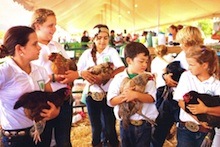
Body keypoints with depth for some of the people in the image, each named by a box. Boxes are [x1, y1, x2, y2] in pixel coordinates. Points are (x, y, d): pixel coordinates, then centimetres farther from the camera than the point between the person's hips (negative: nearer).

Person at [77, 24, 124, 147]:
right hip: (92, 94, 2)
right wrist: (83, 73, -21)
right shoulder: (87, 53, 3)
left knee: (110, 126, 6)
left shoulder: (112, 51, -4)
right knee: (95, 126, 16)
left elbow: (121, 68, -18)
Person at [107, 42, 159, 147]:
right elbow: (111, 101, -8)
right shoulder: (119, 78, -3)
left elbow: (151, 98, -14)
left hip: (144, 123, 0)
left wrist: (135, 95, -29)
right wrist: (124, 96, -26)